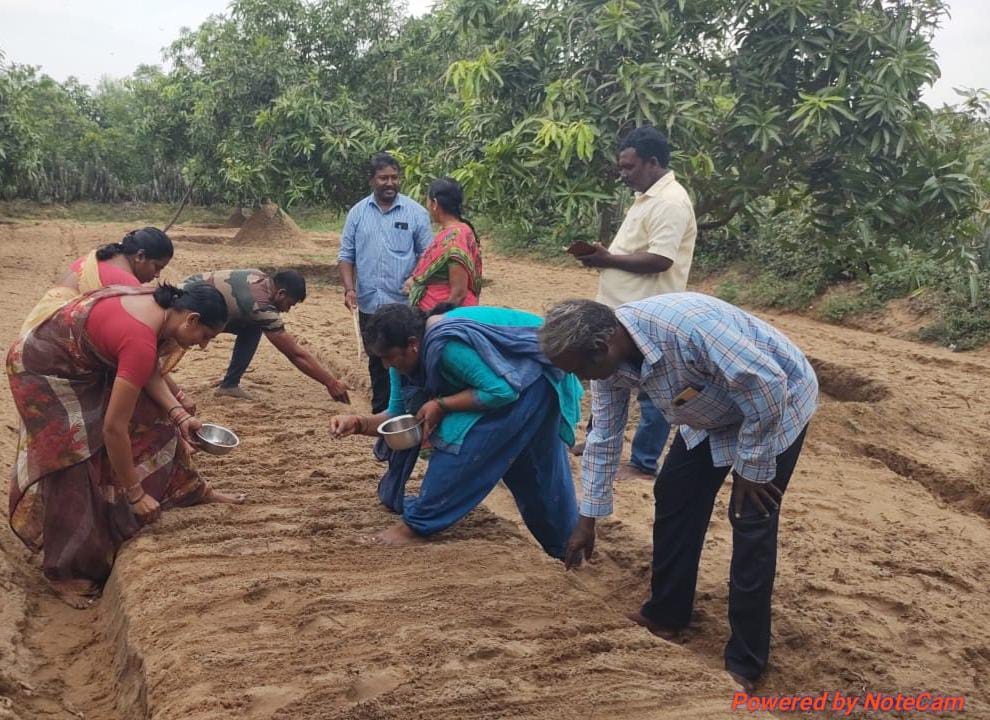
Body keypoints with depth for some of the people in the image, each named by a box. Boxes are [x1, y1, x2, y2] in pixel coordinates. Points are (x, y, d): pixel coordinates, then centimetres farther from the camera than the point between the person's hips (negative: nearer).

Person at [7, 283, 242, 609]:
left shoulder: (158, 303, -11)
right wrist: (135, 492, -21)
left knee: (147, 420, 11)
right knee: (73, 468, -5)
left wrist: (178, 415, -13)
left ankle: (191, 490, 27)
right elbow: (114, 428, -31)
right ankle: (64, 573, 10)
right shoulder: (140, 341, -36)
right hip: (43, 372, -9)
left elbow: (147, 372, 0)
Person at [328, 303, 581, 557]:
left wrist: (441, 405, -28)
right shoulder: (405, 357, -8)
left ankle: (418, 524, -7)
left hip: (534, 373, -9)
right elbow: (398, 414, -1)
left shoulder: (449, 346, -36)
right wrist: (359, 423, -18)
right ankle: (565, 548, 34)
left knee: (463, 438, -19)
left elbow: (501, 392, -33)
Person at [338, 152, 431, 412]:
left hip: (404, 304, -3)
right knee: (376, 361, 15)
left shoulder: (416, 212, -2)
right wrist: (349, 288, -8)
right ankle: (381, 413, 28)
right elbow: (346, 255, 6)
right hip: (369, 304, 3)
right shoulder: (358, 212, 5)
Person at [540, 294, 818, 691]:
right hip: (714, 413, 7)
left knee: (751, 522, -8)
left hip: (777, 404, -7)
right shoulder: (608, 358, -14)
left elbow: (767, 384, -32)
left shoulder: (686, 325, -41)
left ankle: (745, 662, 2)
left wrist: (751, 466, -20)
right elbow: (604, 438, -1)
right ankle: (666, 613, 23)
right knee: (674, 496, 6)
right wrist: (588, 518, 4)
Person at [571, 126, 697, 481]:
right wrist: (603, 254, 5)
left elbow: (659, 260, -26)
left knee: (652, 389, 1)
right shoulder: (647, 197, 15)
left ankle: (644, 462, 10)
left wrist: (608, 259, -17)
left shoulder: (670, 202, -18)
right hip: (624, 309, 11)